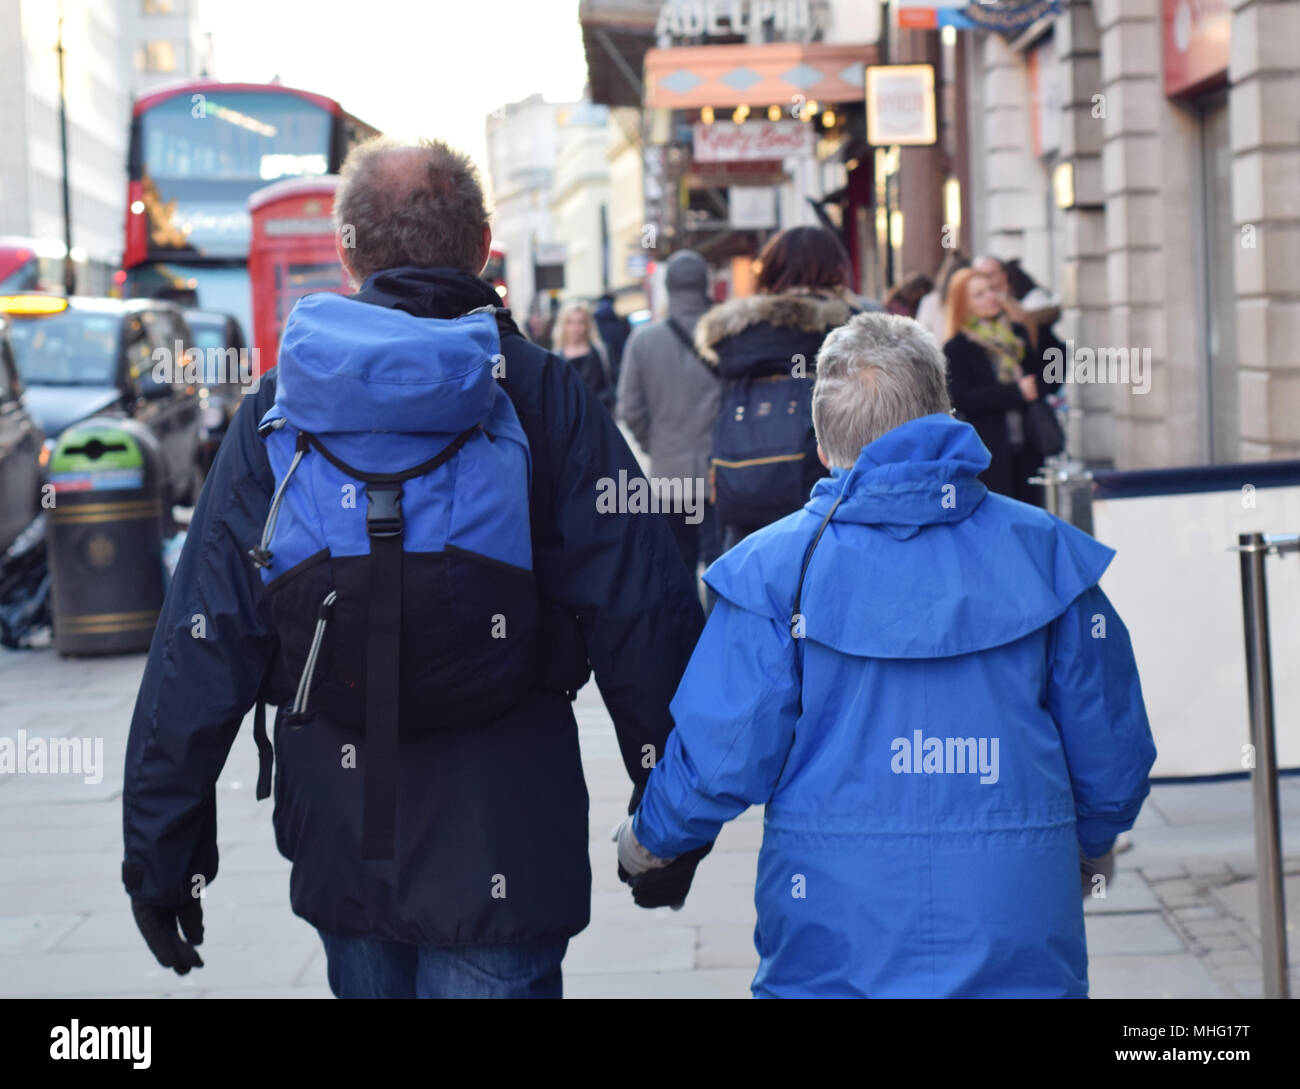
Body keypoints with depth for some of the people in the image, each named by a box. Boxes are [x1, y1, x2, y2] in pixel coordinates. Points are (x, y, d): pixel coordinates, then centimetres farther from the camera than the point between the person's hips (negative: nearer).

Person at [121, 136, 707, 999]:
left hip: (339, 853, 3)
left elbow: (201, 640, -1)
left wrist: (160, 846, 5)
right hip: (500, 860, -3)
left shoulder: (277, 410, 0)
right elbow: (640, 610, -8)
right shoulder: (542, 395, -6)